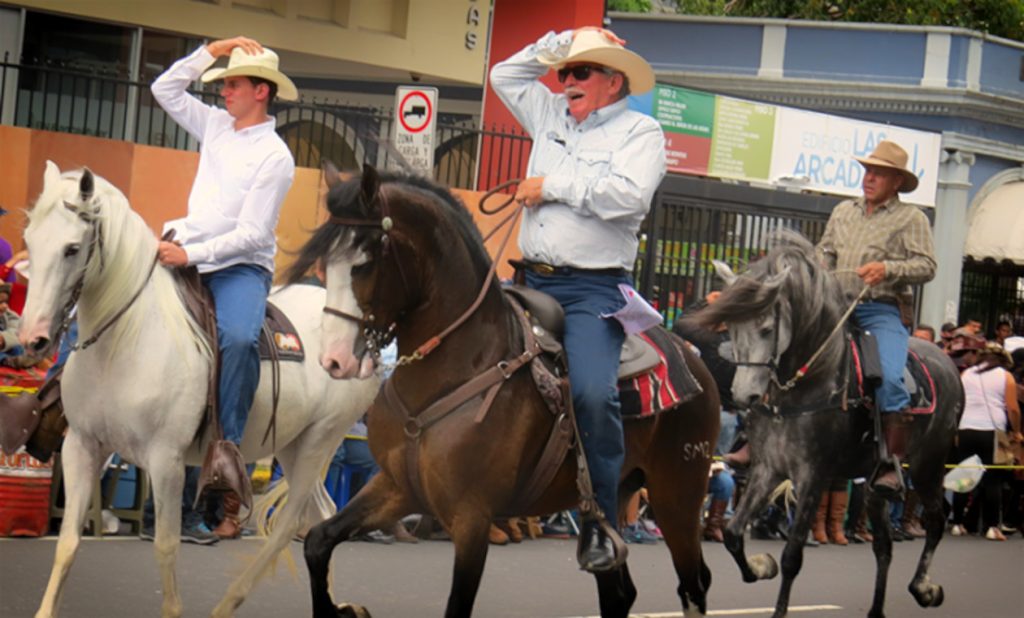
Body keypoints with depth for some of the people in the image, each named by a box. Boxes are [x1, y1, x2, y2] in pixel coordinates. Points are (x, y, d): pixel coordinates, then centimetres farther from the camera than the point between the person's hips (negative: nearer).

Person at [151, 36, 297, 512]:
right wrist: (212, 51, 7)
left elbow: (250, 233, -15)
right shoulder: (216, 125, 12)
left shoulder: (274, 156, -9)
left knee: (238, 336, -35)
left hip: (240, 265, -7)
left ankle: (226, 442, -31)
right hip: (187, 254, 7)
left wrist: (192, 253, -23)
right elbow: (165, 89, 17)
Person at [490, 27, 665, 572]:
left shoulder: (640, 131, -1)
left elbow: (627, 195, -17)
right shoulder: (551, 117, 19)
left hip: (592, 290, -7)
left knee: (593, 393, -25)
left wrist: (552, 186, -11)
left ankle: (600, 524, -16)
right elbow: (504, 76, 29)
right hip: (532, 281, 7)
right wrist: (559, 44, 16)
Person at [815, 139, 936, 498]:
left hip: (884, 311, -6)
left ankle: (891, 464, -24)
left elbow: (927, 266, -6)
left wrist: (888, 269, -22)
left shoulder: (911, 219, 3)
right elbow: (825, 252, 24)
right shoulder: (843, 212, 20)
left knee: (889, 378, -27)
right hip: (837, 307, 6)